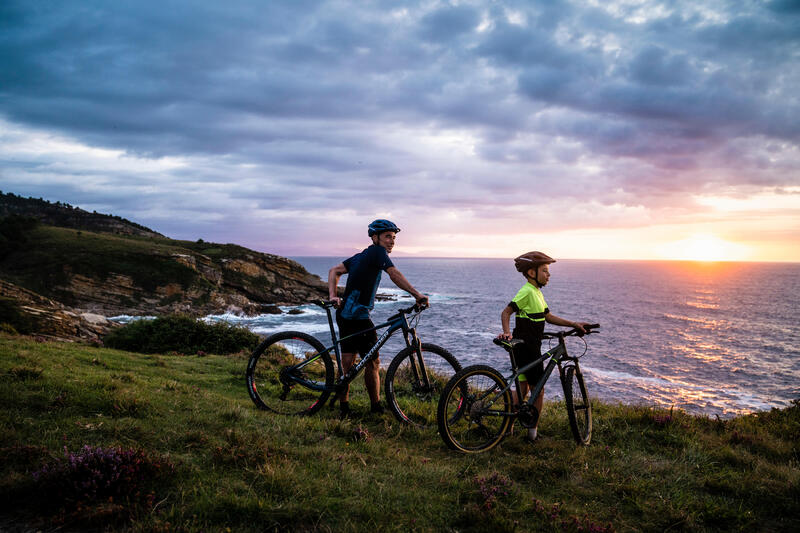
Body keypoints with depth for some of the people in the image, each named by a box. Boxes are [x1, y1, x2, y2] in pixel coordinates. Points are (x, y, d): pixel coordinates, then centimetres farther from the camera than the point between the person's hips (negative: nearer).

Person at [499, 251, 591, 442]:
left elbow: (549, 317, 19)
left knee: (523, 388, 15)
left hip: (529, 348, 10)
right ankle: (533, 430, 12)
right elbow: (506, 312, -22)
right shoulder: (527, 291, -16)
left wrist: (574, 324, 14)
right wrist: (507, 332, -36)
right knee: (538, 389, 2)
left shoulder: (536, 292, 15)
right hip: (526, 348, -10)